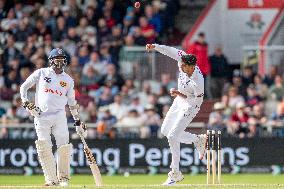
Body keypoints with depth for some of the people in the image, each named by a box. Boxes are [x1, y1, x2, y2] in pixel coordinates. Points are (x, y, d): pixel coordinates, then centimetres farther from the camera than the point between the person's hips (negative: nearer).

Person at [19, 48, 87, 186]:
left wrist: (78, 121, 17)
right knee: (44, 147, -9)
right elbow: (23, 87, 13)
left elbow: (72, 102, 20)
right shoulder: (41, 73, 7)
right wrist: (26, 103, -2)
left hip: (59, 116, 1)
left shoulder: (68, 80, 14)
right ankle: (51, 179, -4)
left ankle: (63, 177, 7)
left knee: (64, 147, -8)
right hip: (41, 116, -1)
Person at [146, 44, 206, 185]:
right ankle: (198, 140, 29)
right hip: (179, 101, 9)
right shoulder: (184, 59, -20)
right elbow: (170, 51, -9)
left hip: (190, 106, -9)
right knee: (165, 131, 16)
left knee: (172, 136, -13)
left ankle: (175, 174, -3)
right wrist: (154, 46, -21)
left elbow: (198, 101, -24)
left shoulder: (198, 82, -36)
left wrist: (180, 94, -28)